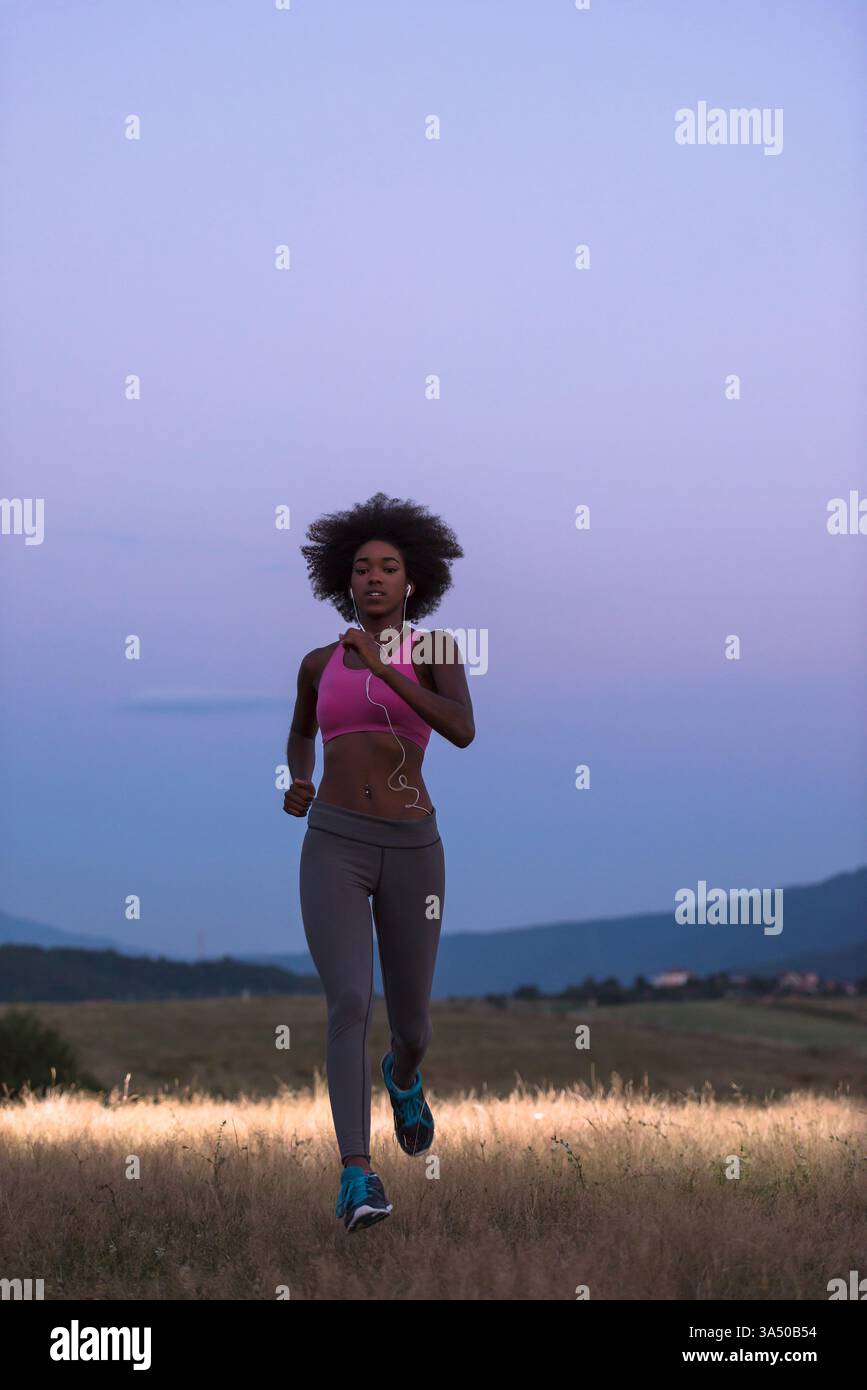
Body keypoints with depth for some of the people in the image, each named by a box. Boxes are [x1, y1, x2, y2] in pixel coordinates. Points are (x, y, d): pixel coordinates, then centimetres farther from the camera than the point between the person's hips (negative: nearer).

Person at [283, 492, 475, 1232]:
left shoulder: (438, 651, 3)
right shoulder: (320, 662, 12)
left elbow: (463, 731, -16)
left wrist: (382, 668, -24)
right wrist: (298, 784, 10)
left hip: (410, 851, 0)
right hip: (333, 849, 0)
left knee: (410, 1024, 13)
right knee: (349, 1005, -21)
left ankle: (403, 1074, 52)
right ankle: (358, 1177, -26)